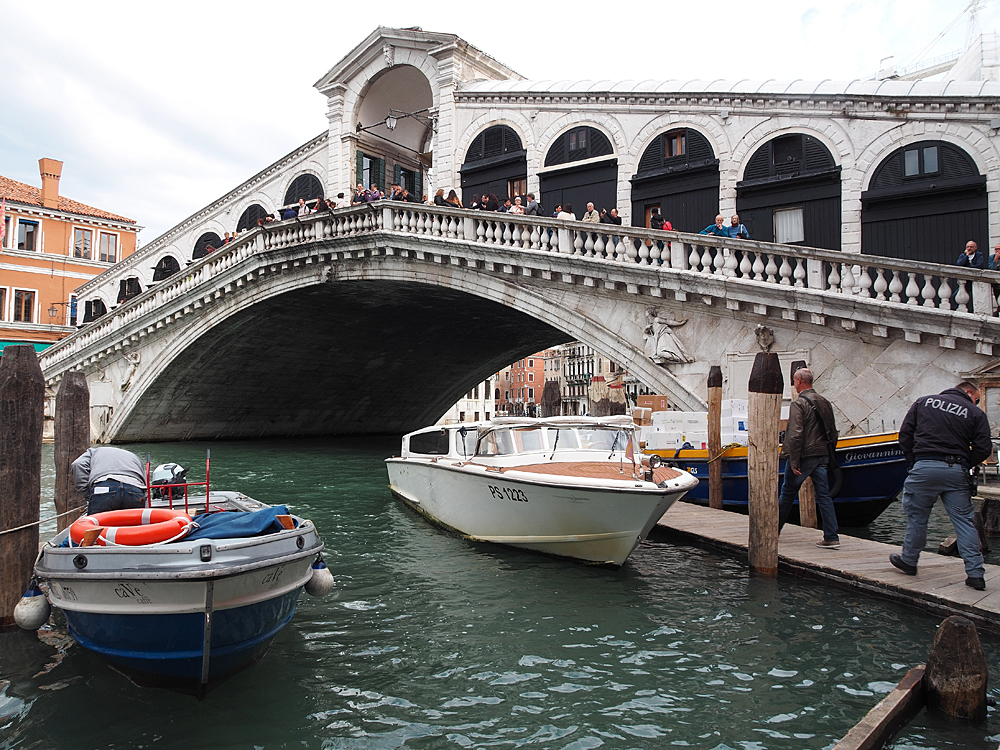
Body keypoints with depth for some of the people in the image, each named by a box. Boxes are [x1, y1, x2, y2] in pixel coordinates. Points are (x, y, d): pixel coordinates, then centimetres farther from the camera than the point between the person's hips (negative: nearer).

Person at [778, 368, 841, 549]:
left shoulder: (798, 404, -13)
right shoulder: (824, 403, 11)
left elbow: (795, 435, -20)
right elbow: (833, 432, 15)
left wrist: (793, 461, -17)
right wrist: (827, 453, 21)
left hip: (804, 456, -6)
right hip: (822, 455, 7)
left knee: (788, 493, 7)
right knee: (824, 495, 5)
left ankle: (774, 529, 21)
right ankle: (832, 537, 2)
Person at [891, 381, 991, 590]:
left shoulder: (923, 402, 12)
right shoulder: (976, 413, 7)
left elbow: (905, 434, 9)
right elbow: (983, 449, 0)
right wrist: (964, 464, 15)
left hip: (924, 467, 0)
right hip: (956, 472, 0)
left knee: (916, 516, 12)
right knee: (964, 521, 6)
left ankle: (909, 561, 23)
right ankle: (975, 574, 7)